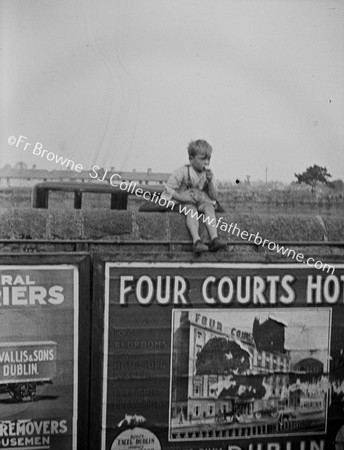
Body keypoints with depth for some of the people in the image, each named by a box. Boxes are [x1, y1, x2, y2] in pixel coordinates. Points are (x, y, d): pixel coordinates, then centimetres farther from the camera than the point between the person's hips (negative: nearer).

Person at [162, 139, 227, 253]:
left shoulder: (208, 174, 5)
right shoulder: (183, 172, -8)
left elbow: (214, 197, 1)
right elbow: (168, 188, -9)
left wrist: (210, 181, -15)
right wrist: (181, 197, -20)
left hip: (203, 202, 3)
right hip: (186, 202, -3)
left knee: (209, 207, -30)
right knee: (191, 210, -36)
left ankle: (214, 238, -47)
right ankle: (196, 241, -54)